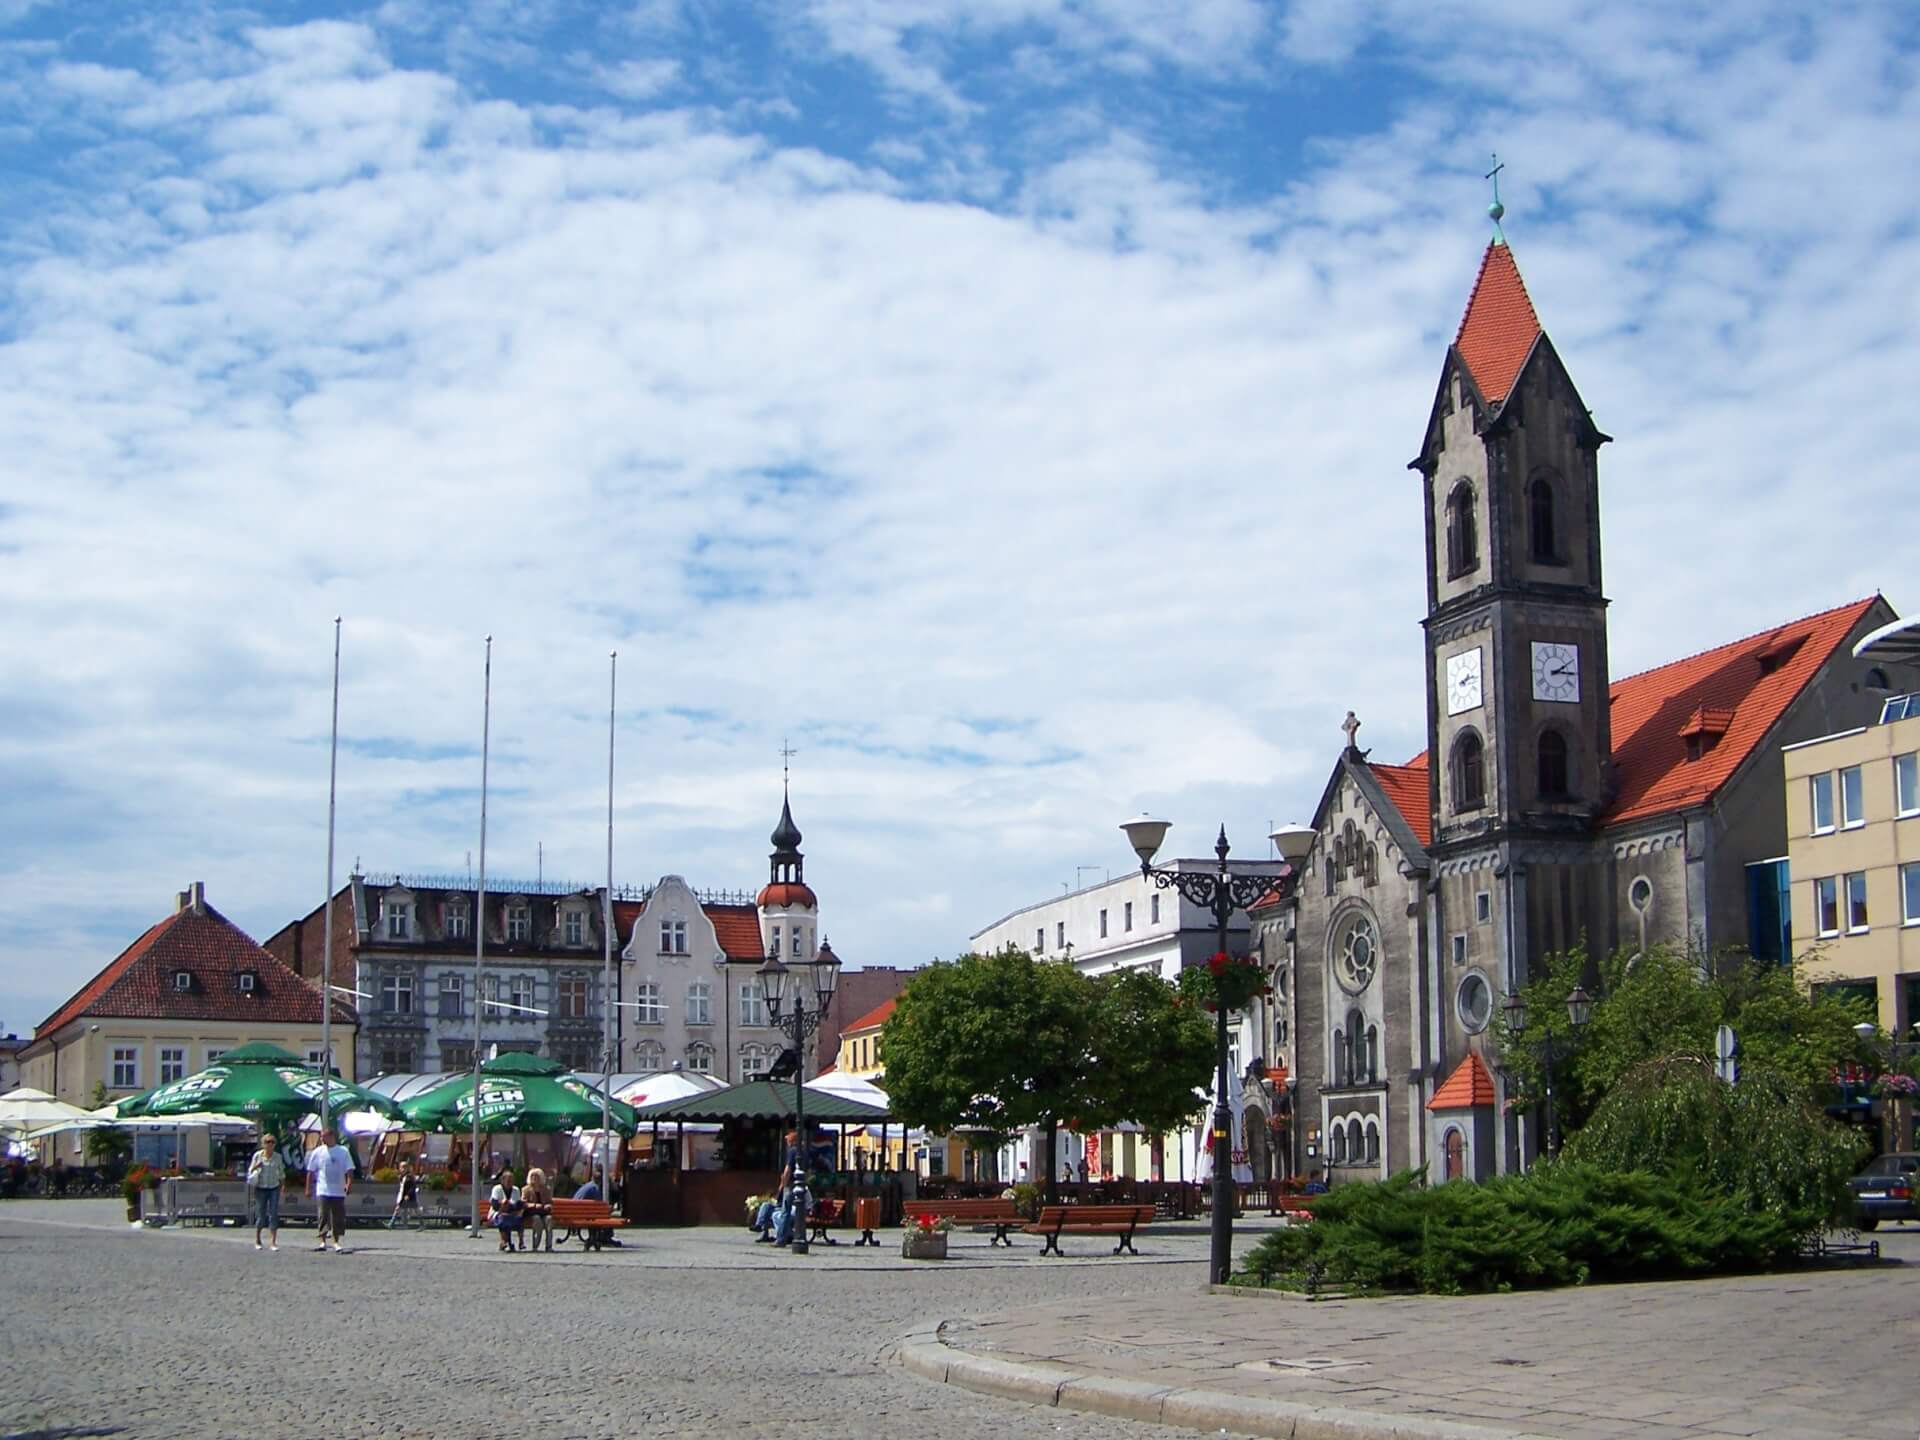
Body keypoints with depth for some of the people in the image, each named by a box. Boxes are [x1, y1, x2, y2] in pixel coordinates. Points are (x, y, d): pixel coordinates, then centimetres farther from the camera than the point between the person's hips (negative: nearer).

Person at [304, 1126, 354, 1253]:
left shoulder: (343, 1151, 2)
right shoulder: (317, 1152, 3)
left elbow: (349, 1170, 1)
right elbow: (311, 1171, 8)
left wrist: (349, 1183, -14)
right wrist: (308, 1188, 5)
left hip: (338, 1191, 0)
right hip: (323, 1190, 0)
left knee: (338, 1218, 4)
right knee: (323, 1216, -7)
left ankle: (336, 1243, 13)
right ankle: (322, 1242, -3)